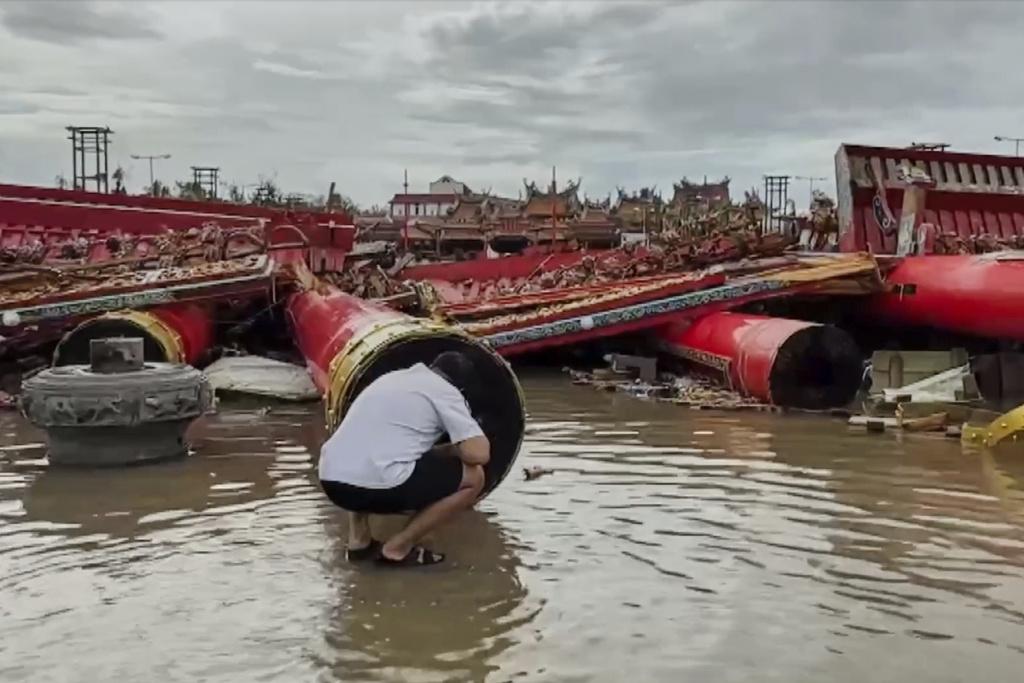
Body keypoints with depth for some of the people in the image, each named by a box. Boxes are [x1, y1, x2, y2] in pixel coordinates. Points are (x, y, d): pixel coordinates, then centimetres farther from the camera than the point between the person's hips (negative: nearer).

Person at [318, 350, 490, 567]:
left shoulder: (393, 377, 26)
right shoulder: (446, 391, 7)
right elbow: (479, 453, -3)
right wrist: (451, 450, 19)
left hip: (331, 481, 7)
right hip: (377, 486, -7)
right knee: (473, 476, 10)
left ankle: (358, 540, 24)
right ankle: (398, 547, 10)